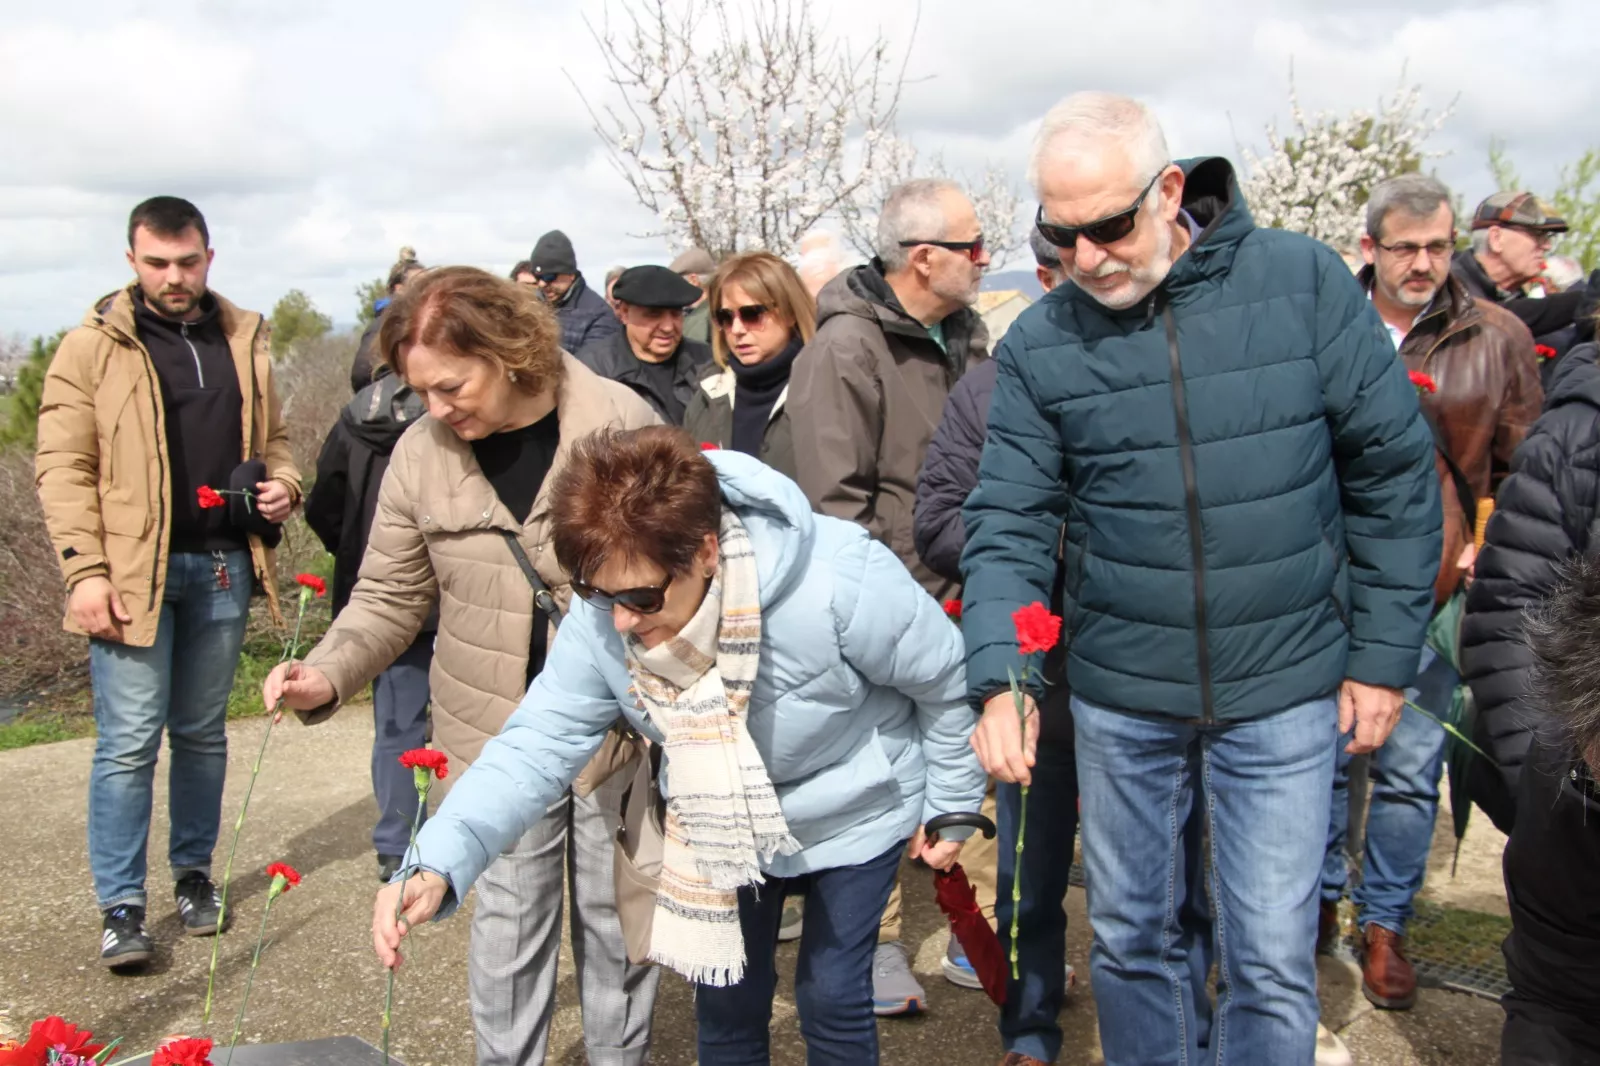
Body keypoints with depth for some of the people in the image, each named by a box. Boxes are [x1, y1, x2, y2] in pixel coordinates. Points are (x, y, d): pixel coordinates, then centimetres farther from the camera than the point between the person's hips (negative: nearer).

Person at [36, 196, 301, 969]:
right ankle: (121, 907, 7)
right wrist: (86, 572, -13)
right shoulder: (93, 347, -1)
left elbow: (272, 437, 22)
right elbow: (64, 467, -5)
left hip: (223, 566, 4)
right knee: (129, 742, -2)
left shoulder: (244, 341, 12)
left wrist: (282, 485, -1)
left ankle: (194, 875, 28)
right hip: (134, 573, -4)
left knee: (202, 733, 14)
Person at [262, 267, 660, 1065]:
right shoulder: (420, 454, -3)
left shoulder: (619, 422, -11)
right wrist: (329, 673, -13)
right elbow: (390, 596, 5)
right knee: (508, 923, 9)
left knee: (616, 915, 13)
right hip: (500, 732, 2)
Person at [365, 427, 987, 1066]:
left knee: (832, 996, 6)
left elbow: (944, 676, -21)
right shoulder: (601, 618, -26)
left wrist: (952, 803, -7)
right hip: (723, 820, 3)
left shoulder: (839, 583, -38)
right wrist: (435, 867, -40)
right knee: (726, 995, 13)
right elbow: (539, 743, -26)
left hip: (855, 809, -3)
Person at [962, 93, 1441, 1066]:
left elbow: (1395, 470, -2)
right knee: (1132, 938, 16)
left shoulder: (1305, 281, -8)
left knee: (1271, 957, 5)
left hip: (1284, 688, -1)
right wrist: (998, 680, -20)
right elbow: (1010, 522, -5)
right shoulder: (1038, 346, -4)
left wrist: (1385, 653, -2)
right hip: (1119, 694, 2)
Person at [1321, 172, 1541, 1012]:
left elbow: (1523, 466, 7)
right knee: (1322, 749, 11)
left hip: (1433, 590, 0)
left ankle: (1384, 924, 22)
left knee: (1410, 765, 6)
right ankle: (1320, 896, 30)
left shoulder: (1496, 338, 3)